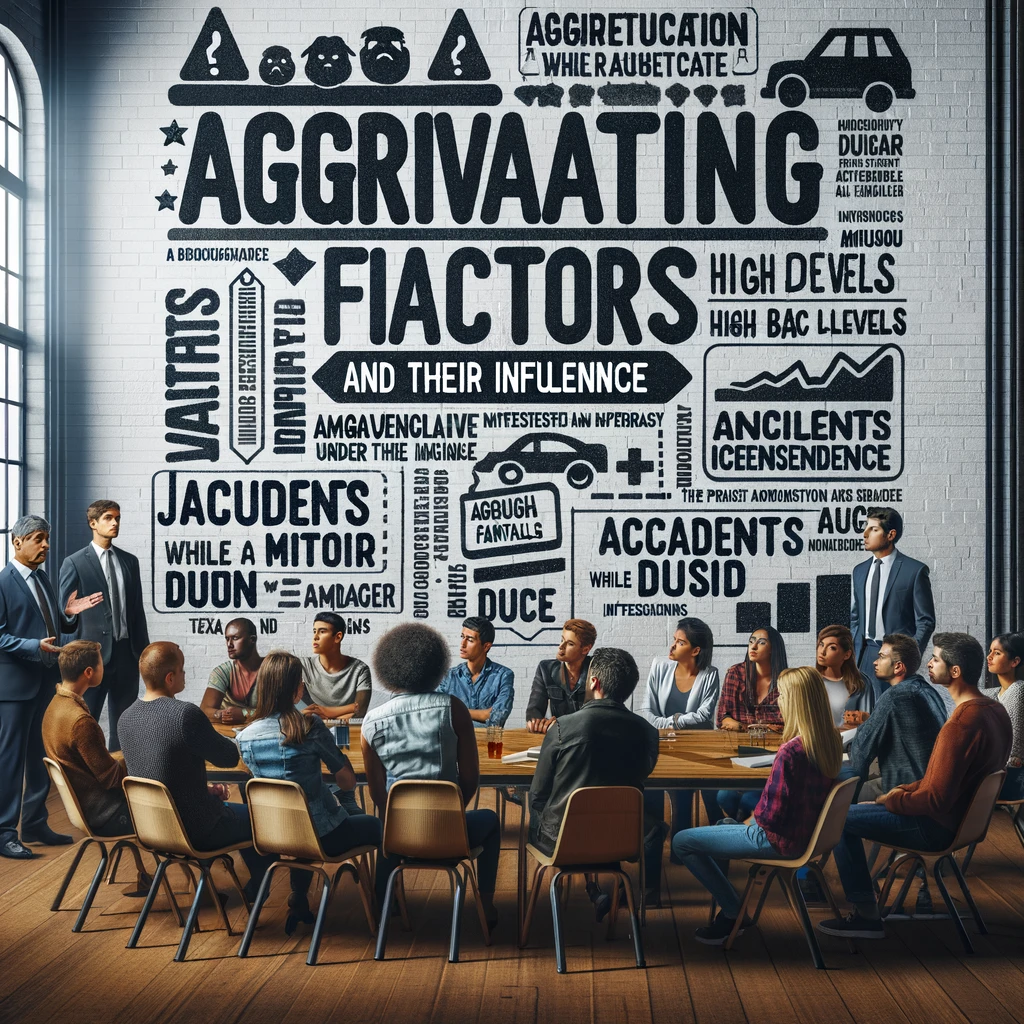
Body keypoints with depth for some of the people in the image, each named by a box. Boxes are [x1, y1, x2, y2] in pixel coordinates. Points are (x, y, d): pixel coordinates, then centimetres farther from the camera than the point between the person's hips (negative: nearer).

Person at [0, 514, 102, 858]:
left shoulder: (42, 578, 13)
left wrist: (68, 613, 0)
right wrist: (35, 646, -29)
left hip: (45, 681, 8)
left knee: (41, 755, 15)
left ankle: (35, 823, 26)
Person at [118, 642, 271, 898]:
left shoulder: (127, 717, -3)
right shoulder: (185, 714, -28)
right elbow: (230, 757, -15)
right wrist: (215, 737, 5)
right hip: (194, 831, -8)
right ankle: (256, 891, 34)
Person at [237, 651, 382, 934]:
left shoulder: (245, 737, -6)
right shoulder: (310, 727, -20)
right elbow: (348, 782, -13)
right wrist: (339, 753, 4)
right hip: (324, 837, -5)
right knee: (377, 826, 22)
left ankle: (298, 900, 38)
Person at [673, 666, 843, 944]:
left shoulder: (790, 752, -30)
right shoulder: (831, 742, -4)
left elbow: (770, 815, -25)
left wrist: (750, 820, -3)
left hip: (778, 839, -9)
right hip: (806, 832, 9)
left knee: (682, 841, 0)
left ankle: (733, 912, 10)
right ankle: (730, 907, 28)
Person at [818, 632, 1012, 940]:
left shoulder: (960, 725, -29)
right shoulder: (995, 710, 1)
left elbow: (937, 799, -27)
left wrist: (892, 800, -10)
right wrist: (908, 790, 8)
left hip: (938, 826, -10)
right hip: (964, 814, 10)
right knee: (862, 806, 24)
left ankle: (867, 915, 2)